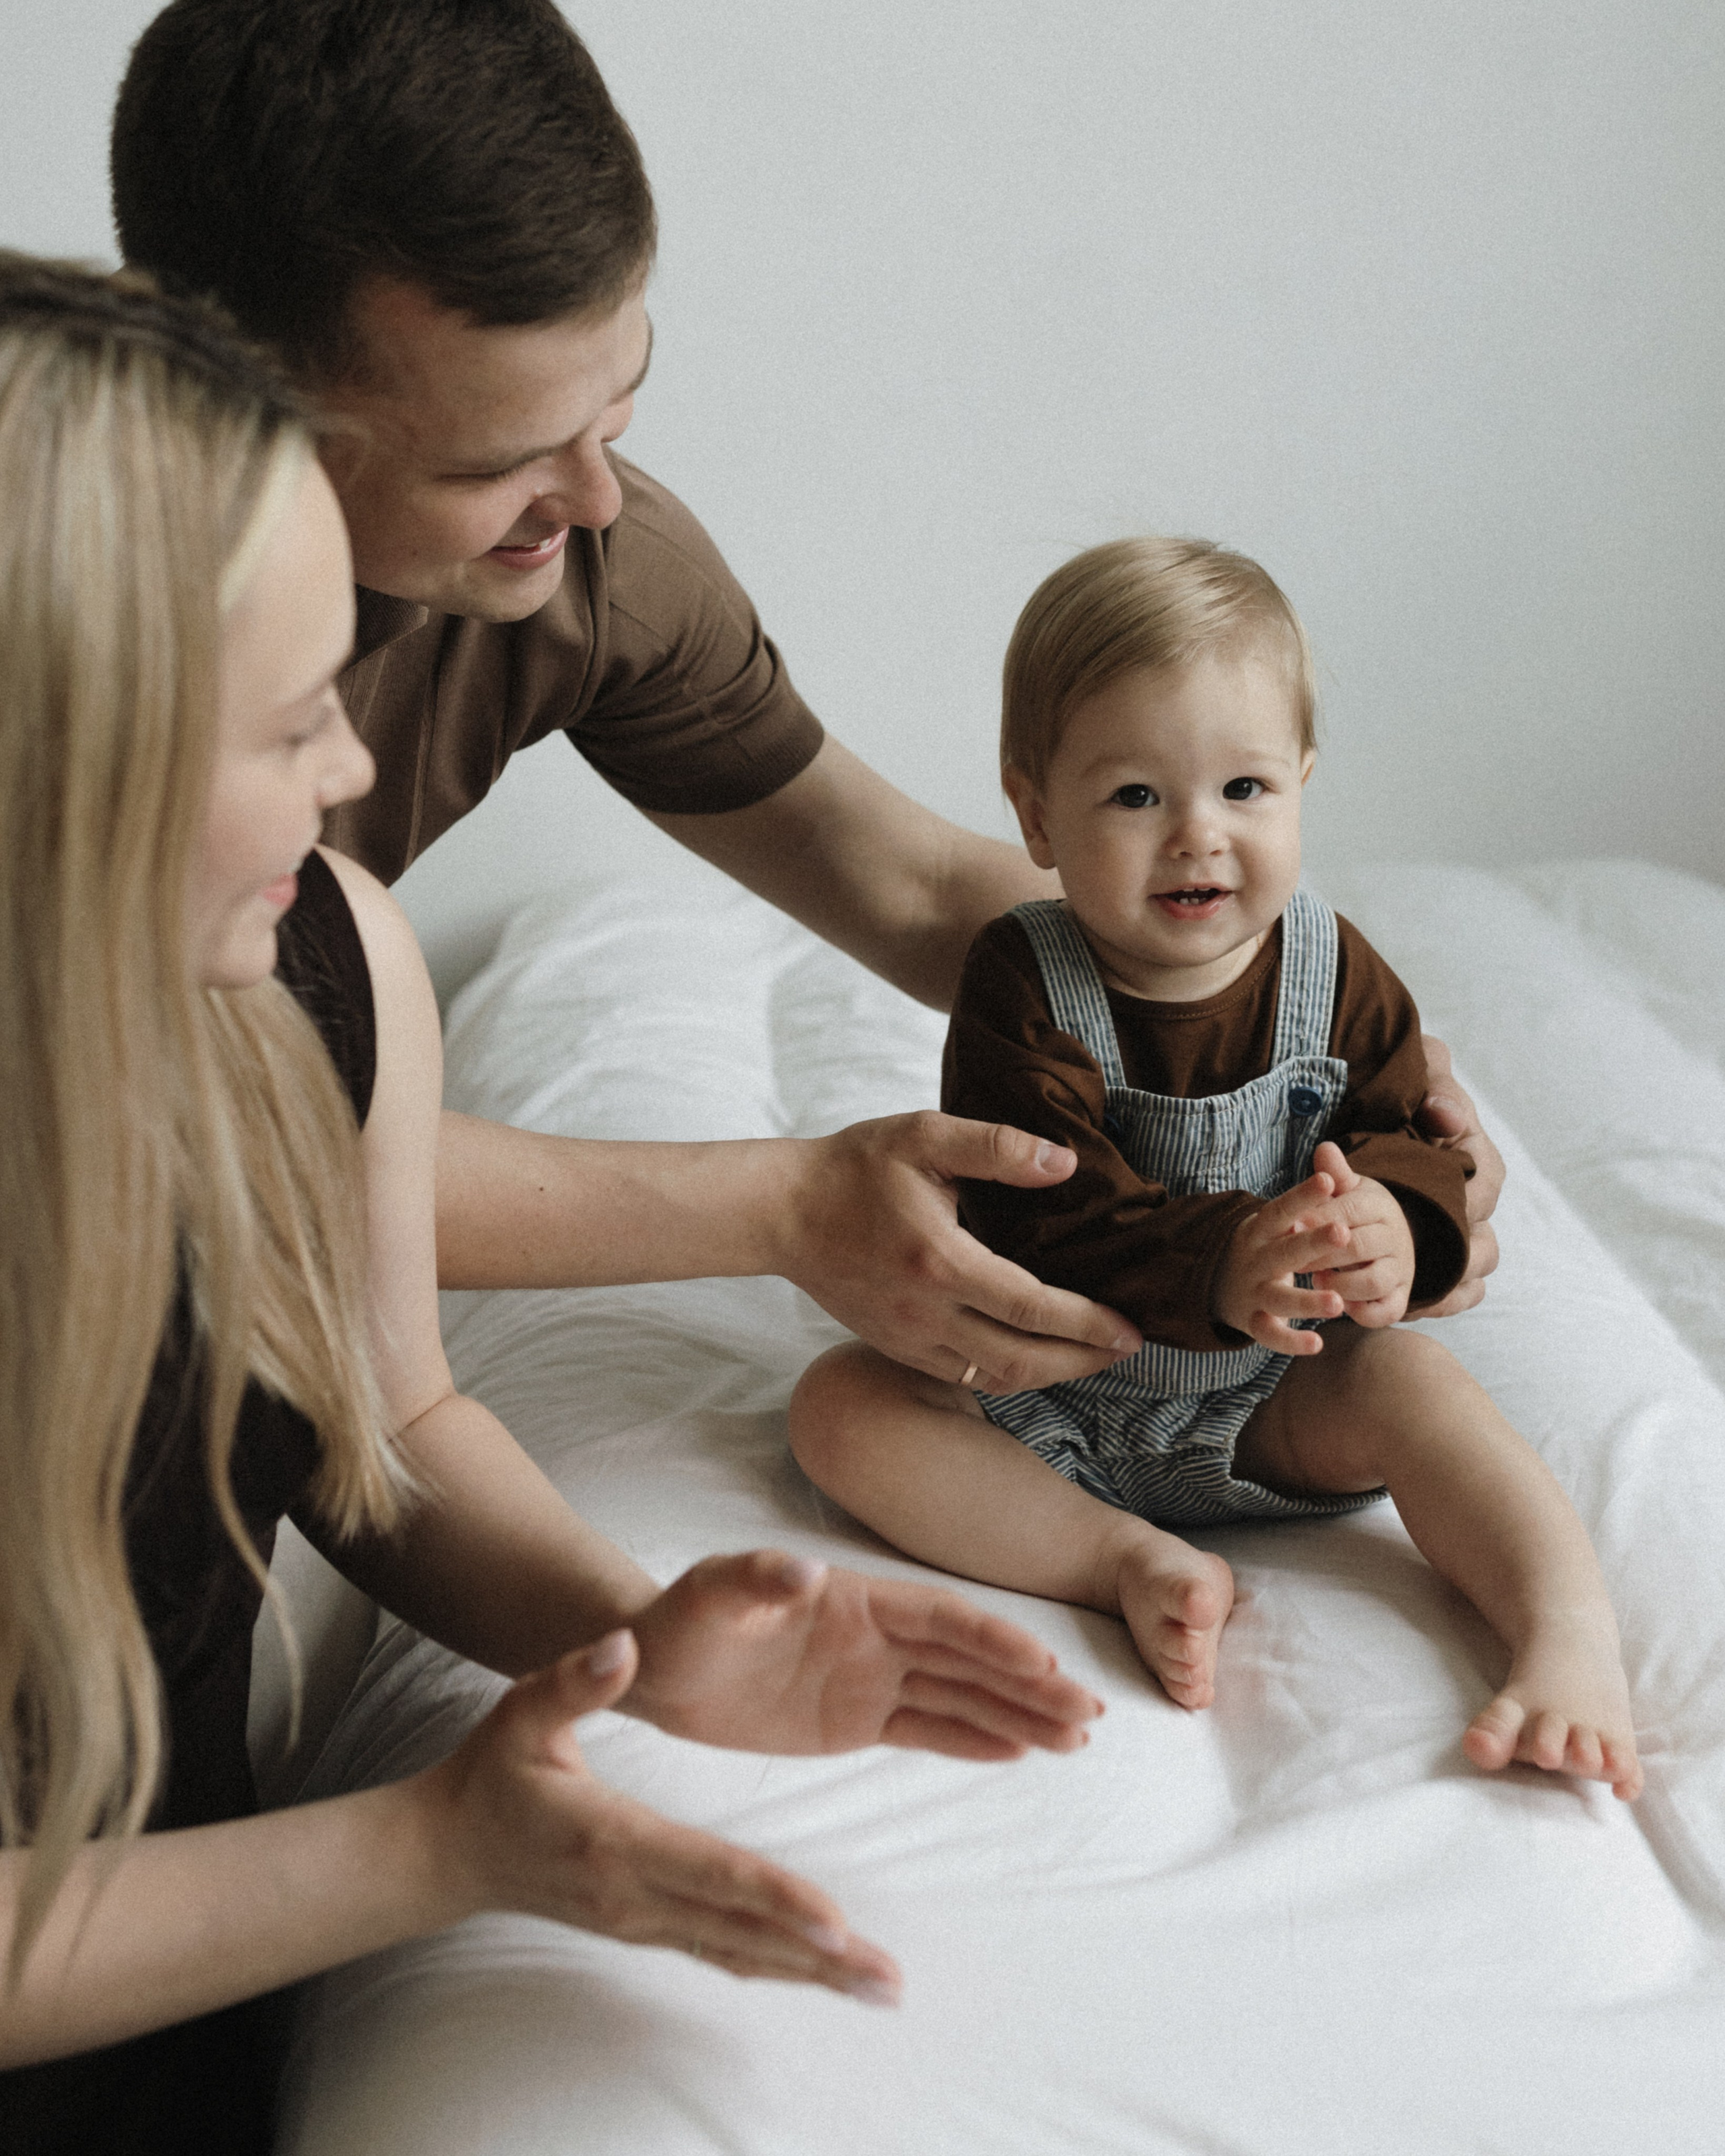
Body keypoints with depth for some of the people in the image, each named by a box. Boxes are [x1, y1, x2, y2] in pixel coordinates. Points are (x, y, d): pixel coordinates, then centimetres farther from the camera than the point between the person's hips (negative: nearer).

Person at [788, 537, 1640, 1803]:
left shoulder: (1336, 974, -7)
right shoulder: (1022, 990, -18)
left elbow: (1413, 1141, -7)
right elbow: (1033, 1220, -27)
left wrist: (1392, 1225, -34)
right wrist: (1221, 1263, -44)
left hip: (1265, 1409, 1)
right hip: (1043, 1404, -1)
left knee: (1408, 1380, -26)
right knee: (843, 1405, -22)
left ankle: (1571, 1636, -24)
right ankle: (1130, 1563, -29)